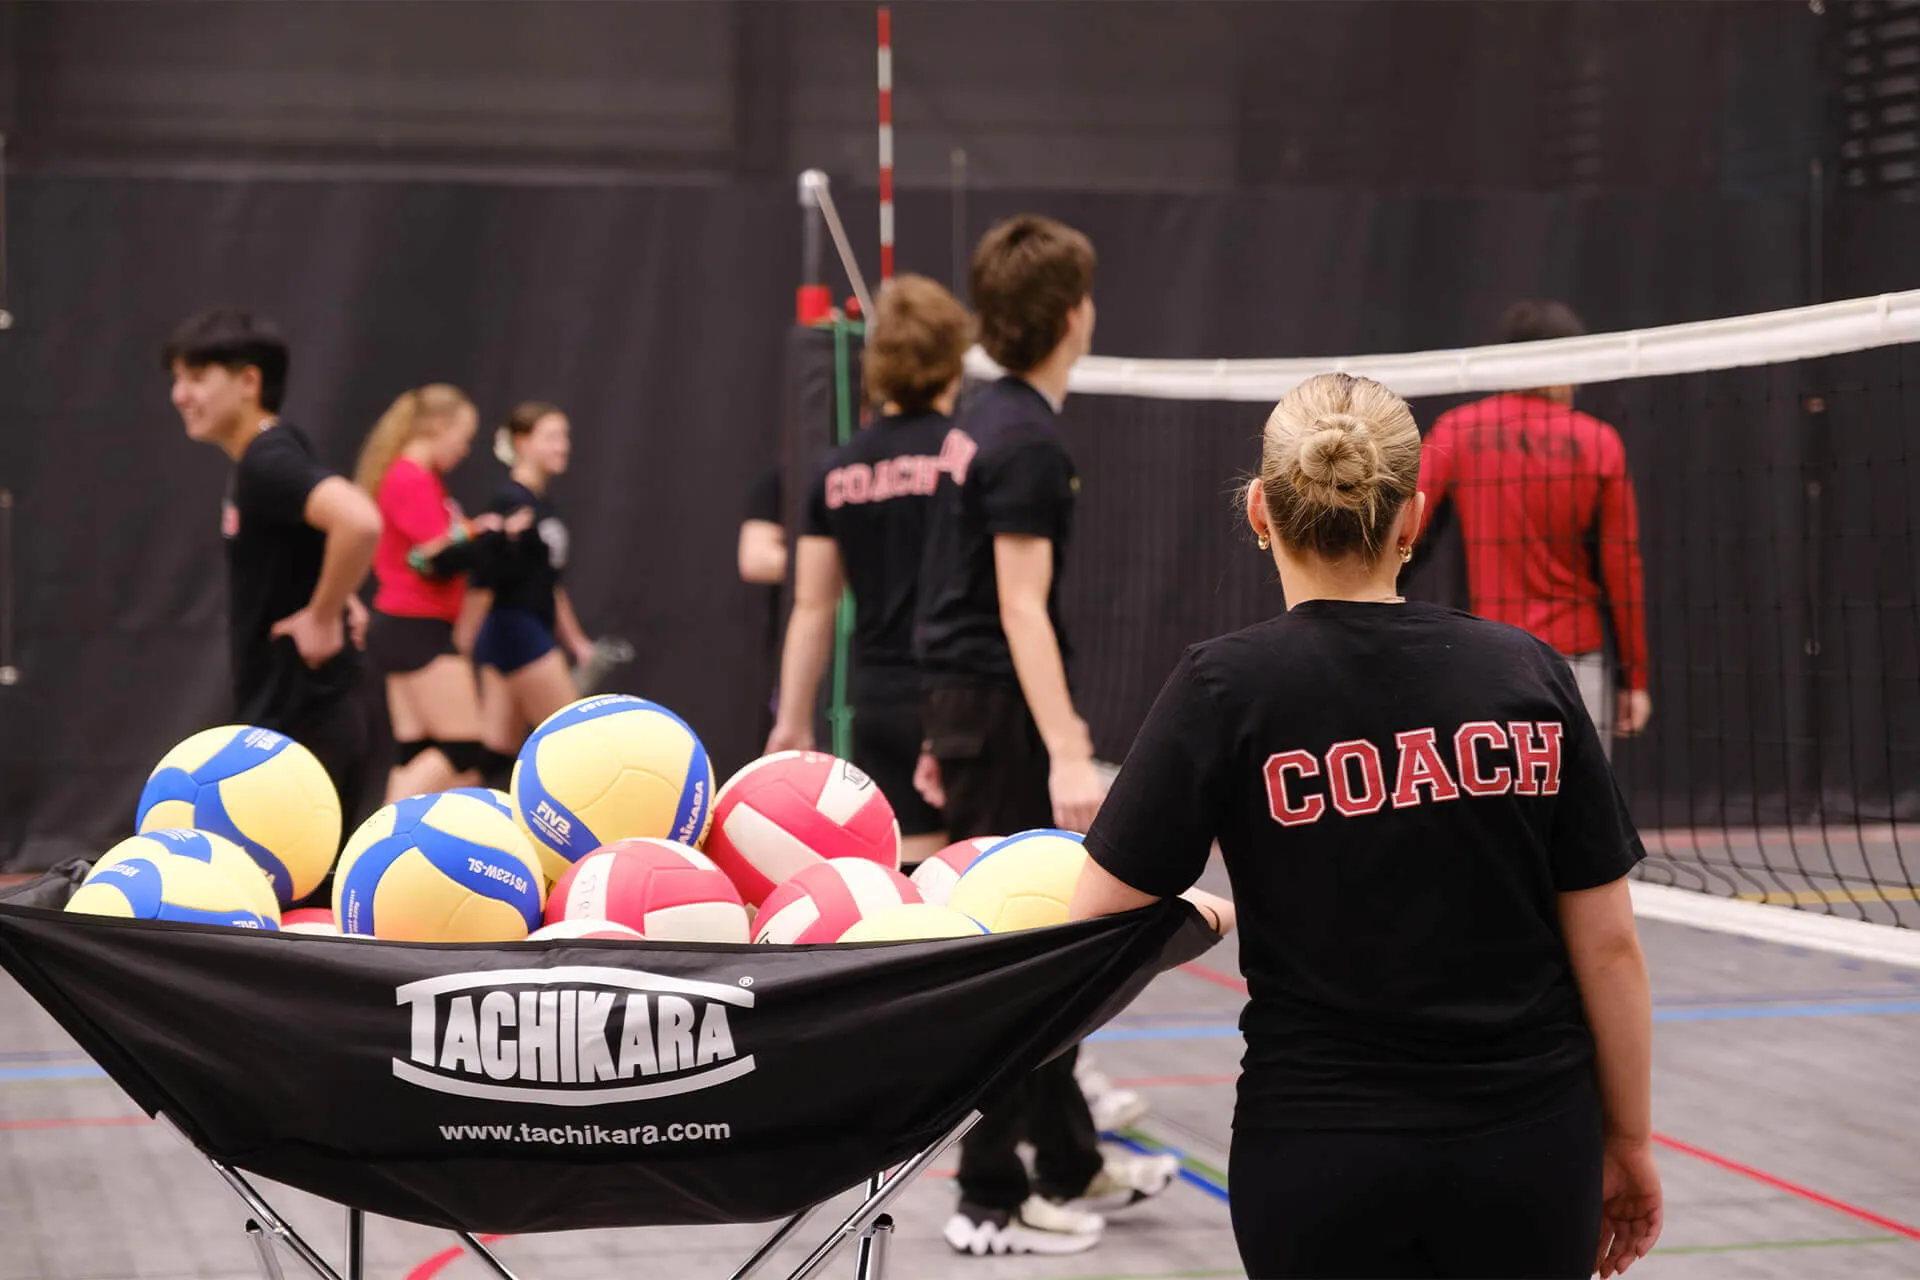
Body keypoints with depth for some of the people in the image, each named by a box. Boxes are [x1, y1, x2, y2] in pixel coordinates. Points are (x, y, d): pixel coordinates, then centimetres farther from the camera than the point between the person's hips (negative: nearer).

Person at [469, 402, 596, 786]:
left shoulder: (545, 503, 13)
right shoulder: (510, 503, -14)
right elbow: (484, 581, -16)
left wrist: (574, 640, 24)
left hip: (535, 634, 9)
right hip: (513, 631, -9)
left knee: (497, 754, 6)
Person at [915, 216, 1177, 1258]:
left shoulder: (982, 422, 12)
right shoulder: (1031, 441, -17)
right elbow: (1021, 607, -22)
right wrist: (1066, 752, -26)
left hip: (964, 703, 10)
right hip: (1000, 712, -10)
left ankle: (1070, 1165, 30)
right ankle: (993, 1200, 3)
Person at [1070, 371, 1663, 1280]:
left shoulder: (1226, 688, -8)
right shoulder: (1528, 674, -1)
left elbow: (1097, 921, -8)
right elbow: (1608, 944, 1)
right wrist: (1629, 1141, 12)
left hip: (1321, 1156, -2)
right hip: (1532, 1152, 2)